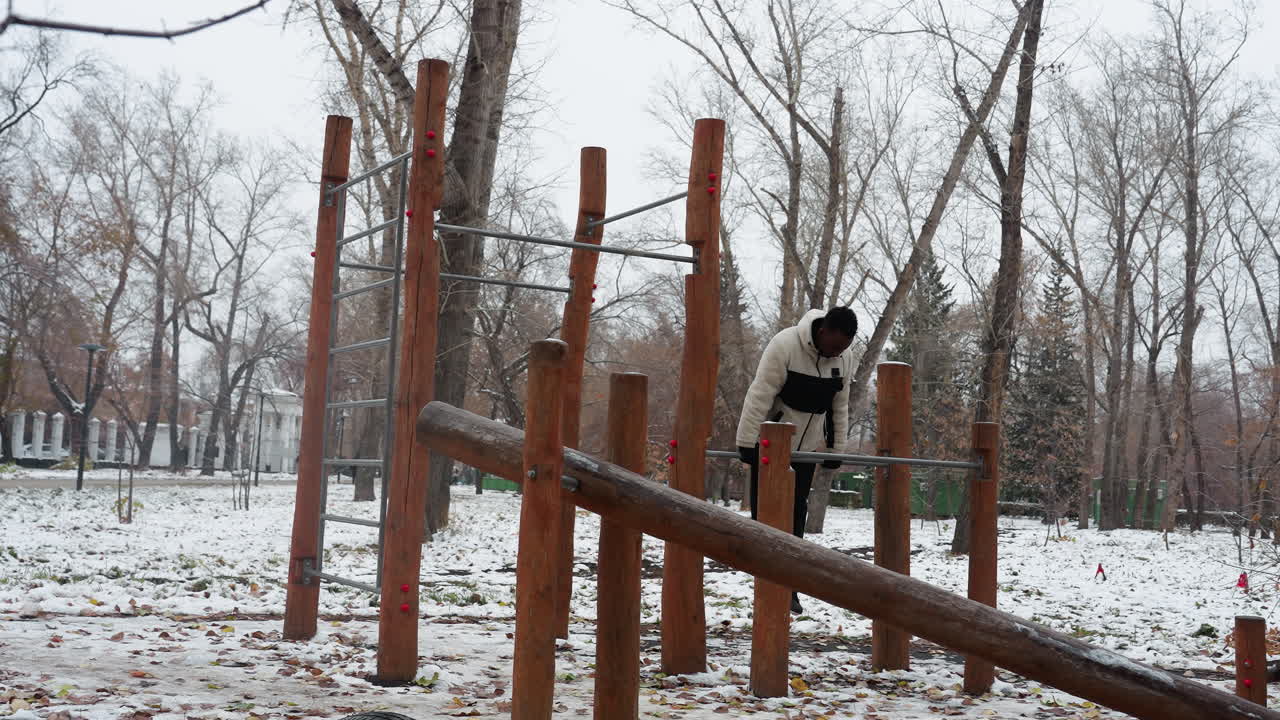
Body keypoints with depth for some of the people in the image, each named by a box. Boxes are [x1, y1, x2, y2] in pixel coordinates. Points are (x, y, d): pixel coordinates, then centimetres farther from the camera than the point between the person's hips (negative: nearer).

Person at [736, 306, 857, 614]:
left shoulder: (845, 357, -2)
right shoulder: (785, 345, -21)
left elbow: (839, 406, 9)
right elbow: (760, 395, -22)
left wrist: (837, 448, 9)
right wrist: (746, 441, -23)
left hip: (808, 445, 5)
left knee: (797, 514, 5)